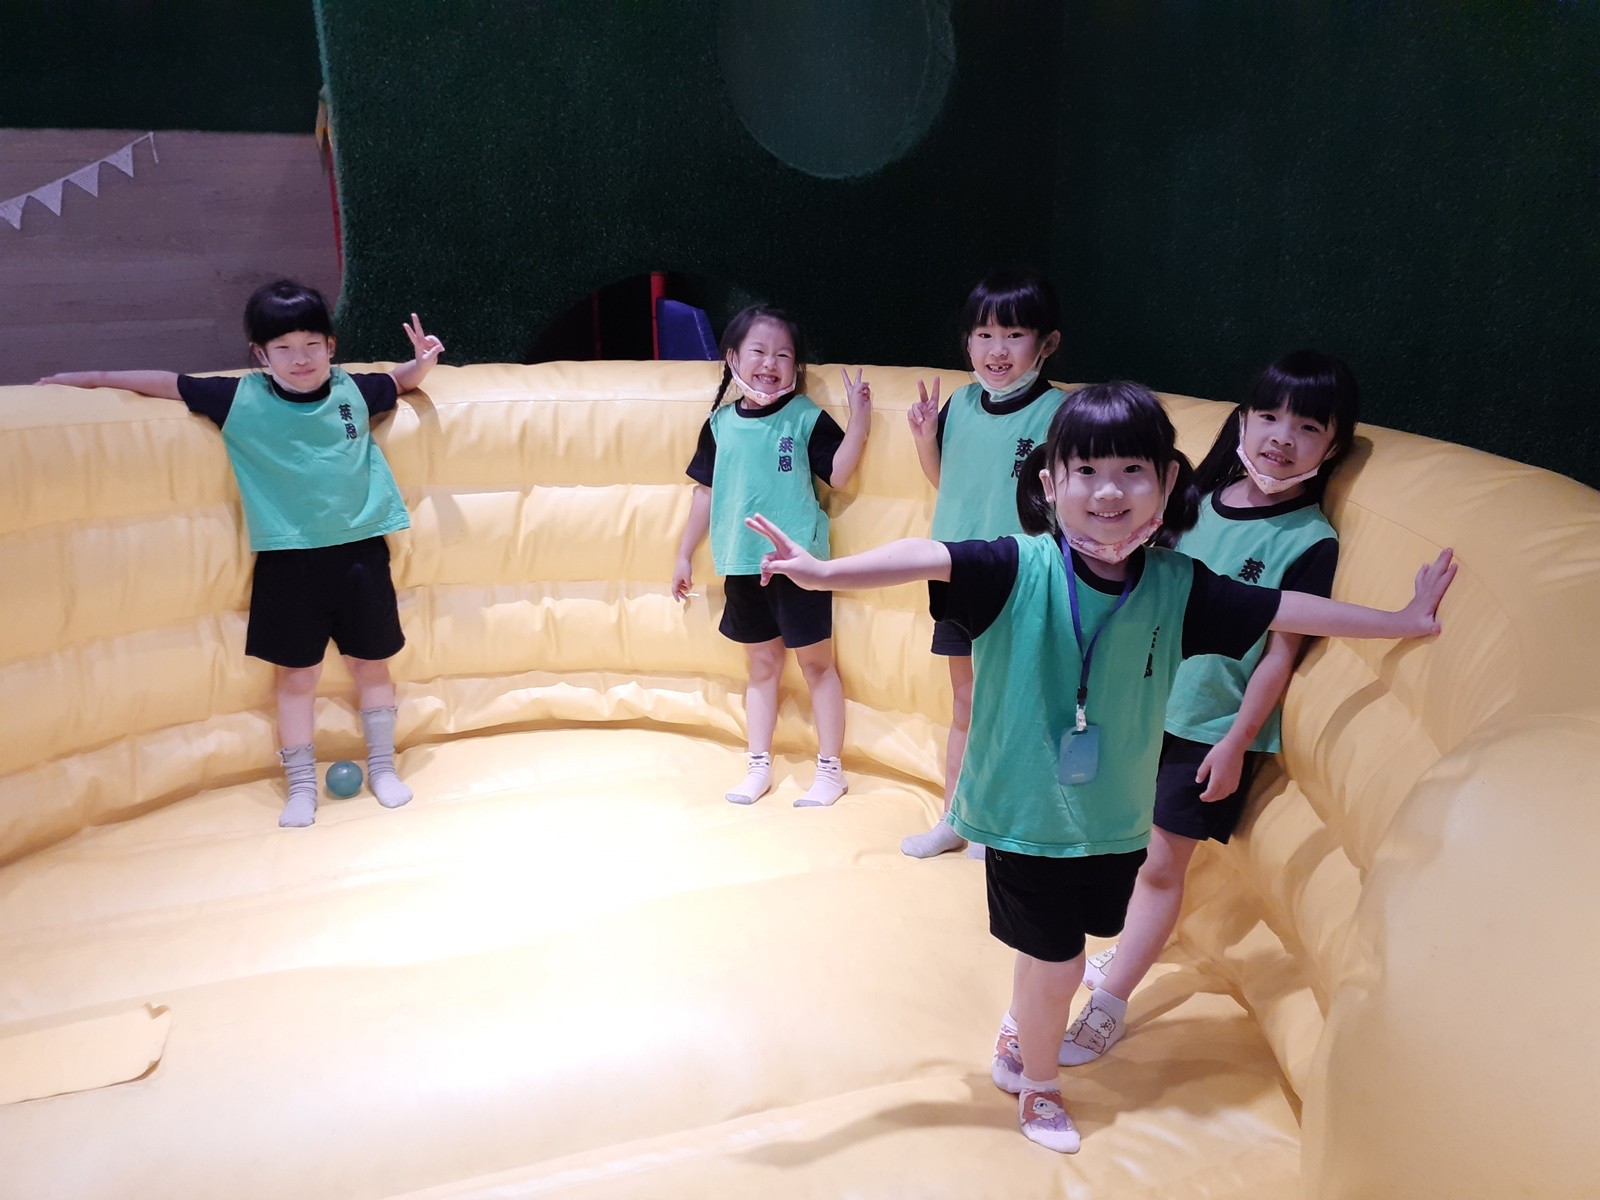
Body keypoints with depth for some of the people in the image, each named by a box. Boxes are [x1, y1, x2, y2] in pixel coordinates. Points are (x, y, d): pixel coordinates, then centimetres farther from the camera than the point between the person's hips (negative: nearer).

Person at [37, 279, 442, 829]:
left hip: (359, 551, 1)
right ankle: (301, 787, 21)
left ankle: (382, 768, 28)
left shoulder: (354, 390, 2)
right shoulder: (240, 399, -3)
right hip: (288, 560, -1)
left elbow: (399, 382, 22)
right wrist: (92, 378, 11)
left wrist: (422, 362, 4)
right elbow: (168, 383, 7)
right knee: (295, 674, 6)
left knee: (371, 663, 10)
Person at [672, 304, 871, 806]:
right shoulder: (721, 422, 4)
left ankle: (831, 768, 17)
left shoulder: (806, 417, -6)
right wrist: (684, 555, 13)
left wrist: (859, 420, -21)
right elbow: (706, 491, 10)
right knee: (762, 665, 15)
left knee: (816, 662, 6)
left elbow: (838, 475, -12)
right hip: (742, 565, 4)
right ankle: (758, 766, 25)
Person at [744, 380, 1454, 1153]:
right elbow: (924, 560, -33)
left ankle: (1015, 1039, 53)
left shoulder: (1176, 587, -8)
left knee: (1050, 953, 21)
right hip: (1025, 813, -4)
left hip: (1115, 821, 4)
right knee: (1057, 965, 8)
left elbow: (1288, 610, 1)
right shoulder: (1018, 569, -20)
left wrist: (1403, 621, 8)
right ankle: (1037, 1087, 39)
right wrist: (826, 572, -47)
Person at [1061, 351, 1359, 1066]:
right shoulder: (1200, 499, 0)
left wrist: (1236, 743, -12)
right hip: (1144, 704, 5)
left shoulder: (1310, 540, -13)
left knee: (1161, 862, 3)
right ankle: (1121, 955, 39)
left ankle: (1108, 1004, 15)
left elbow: (1279, 654, -12)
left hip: (1214, 728, -5)